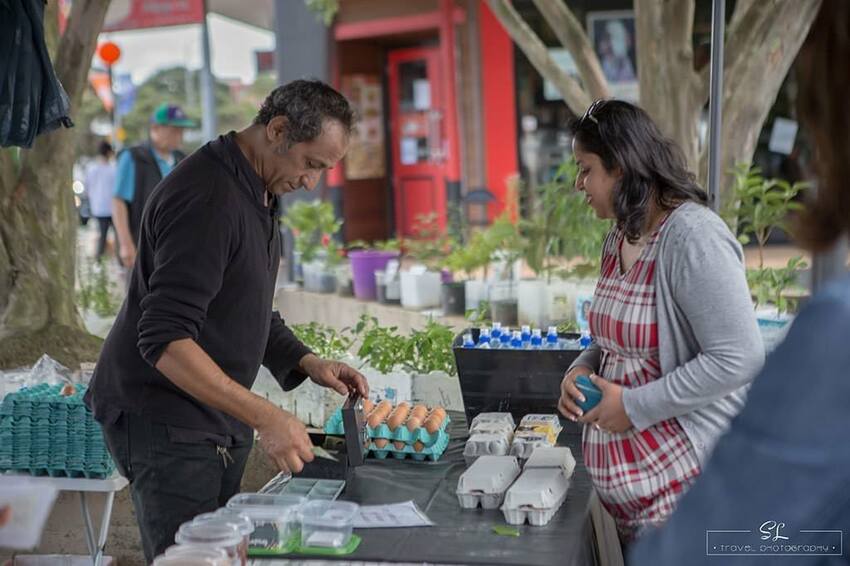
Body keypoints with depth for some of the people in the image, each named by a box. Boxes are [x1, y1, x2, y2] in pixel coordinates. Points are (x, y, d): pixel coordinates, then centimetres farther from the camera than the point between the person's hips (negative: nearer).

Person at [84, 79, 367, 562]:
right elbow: (164, 339, -29)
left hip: (220, 421, 9)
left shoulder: (259, 192, 9)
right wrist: (264, 416, -34)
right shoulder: (206, 197, -22)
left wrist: (311, 365, 3)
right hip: (165, 420, -9)